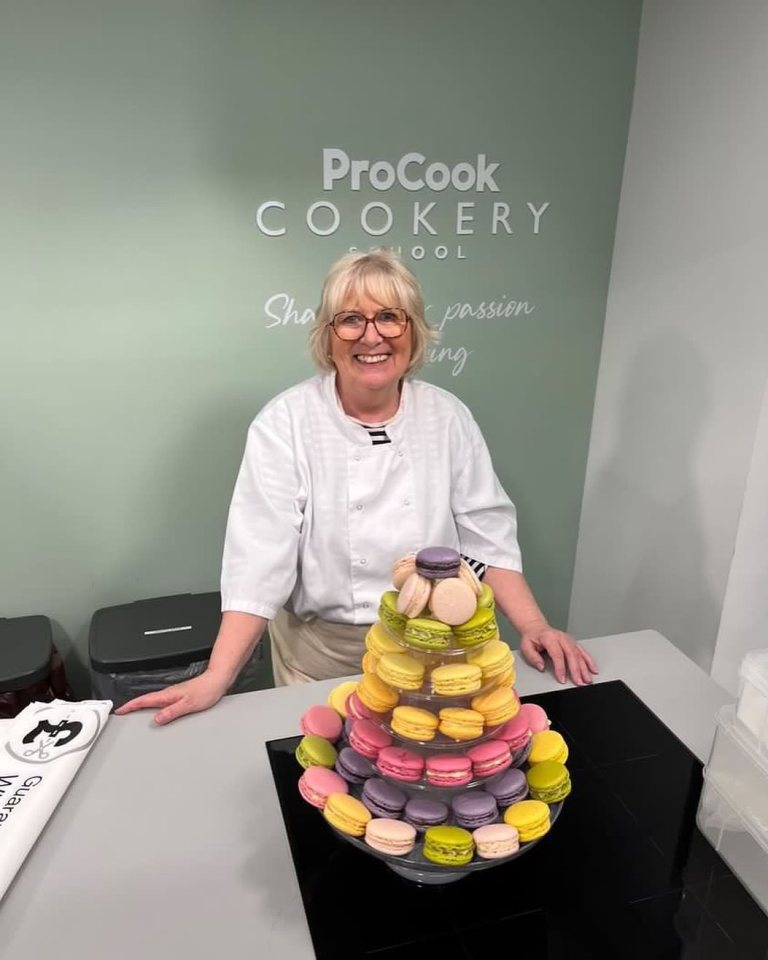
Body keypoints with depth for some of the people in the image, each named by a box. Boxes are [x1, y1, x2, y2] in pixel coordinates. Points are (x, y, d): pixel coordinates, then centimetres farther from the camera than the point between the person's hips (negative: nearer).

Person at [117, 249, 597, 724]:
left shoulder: (448, 417, -7)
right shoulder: (285, 423, -15)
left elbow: (487, 535, -5)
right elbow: (260, 553, -19)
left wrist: (533, 626, -16)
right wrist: (216, 679, -25)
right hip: (319, 655, -1)